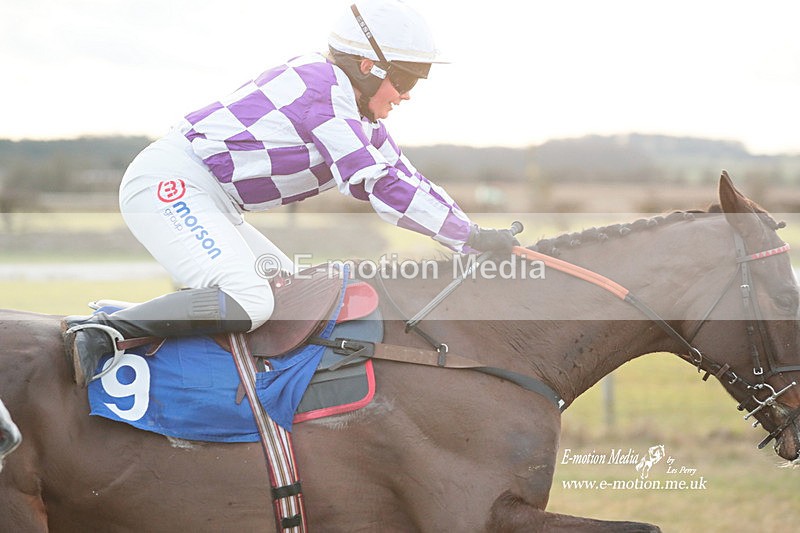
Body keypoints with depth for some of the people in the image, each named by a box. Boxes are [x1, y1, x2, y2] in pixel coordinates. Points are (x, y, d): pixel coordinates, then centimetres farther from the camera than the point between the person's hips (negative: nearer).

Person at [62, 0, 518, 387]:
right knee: (248, 302, -27)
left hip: (209, 205, 11)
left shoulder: (360, 117, 15)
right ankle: (100, 331, -27)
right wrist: (472, 238, -16)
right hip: (169, 183, -11)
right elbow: (377, 186, -20)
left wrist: (479, 239, 8)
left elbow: (408, 181, 18)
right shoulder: (324, 88, -15)